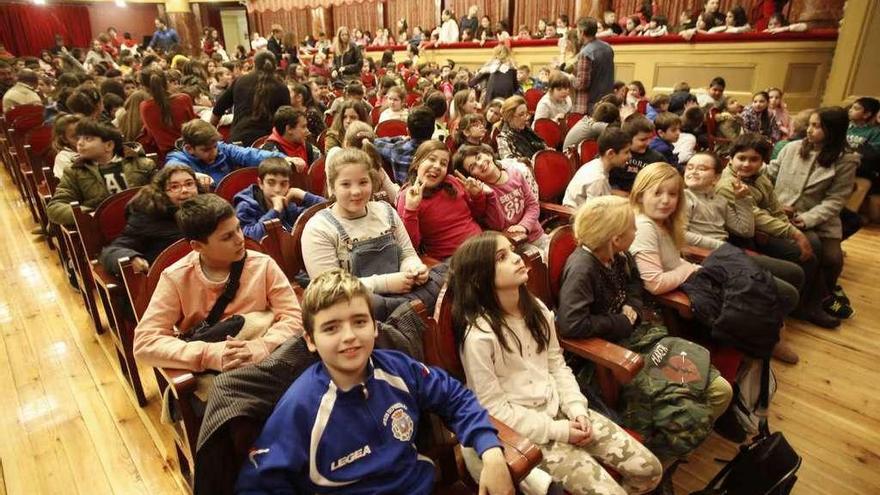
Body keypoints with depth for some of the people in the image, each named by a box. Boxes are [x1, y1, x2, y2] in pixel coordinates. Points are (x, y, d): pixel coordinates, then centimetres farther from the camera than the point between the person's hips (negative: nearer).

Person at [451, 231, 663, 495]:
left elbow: (557, 364, 9)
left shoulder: (537, 309, 1)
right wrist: (557, 430, -15)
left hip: (560, 409, 7)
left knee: (649, 470, 2)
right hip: (523, 430, -6)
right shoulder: (479, 335, -23)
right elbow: (493, 408, -18)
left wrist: (576, 409, -6)